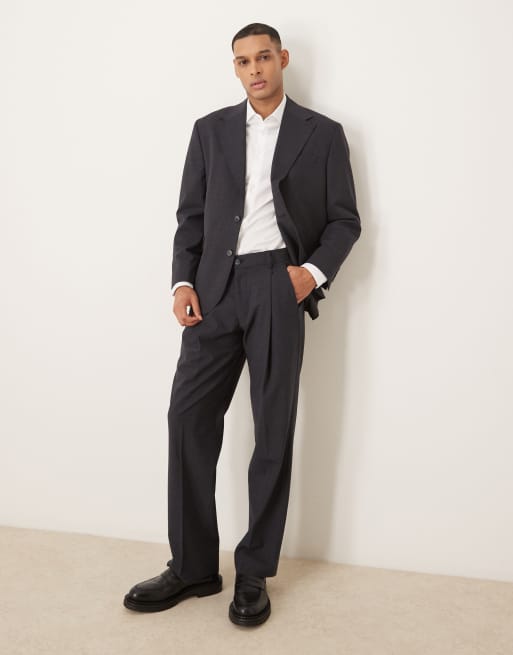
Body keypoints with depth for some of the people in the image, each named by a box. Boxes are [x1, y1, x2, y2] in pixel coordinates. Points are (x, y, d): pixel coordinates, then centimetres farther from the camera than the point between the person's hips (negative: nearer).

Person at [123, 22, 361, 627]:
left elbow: (344, 219, 8)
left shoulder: (323, 134, 9)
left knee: (273, 429, 1)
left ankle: (254, 573, 14)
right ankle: (192, 567, 9)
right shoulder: (210, 129, 15)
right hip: (216, 287, 2)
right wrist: (183, 281, -3)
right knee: (189, 417, -5)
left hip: (280, 287, -2)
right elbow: (191, 214, 11)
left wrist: (315, 270, -10)